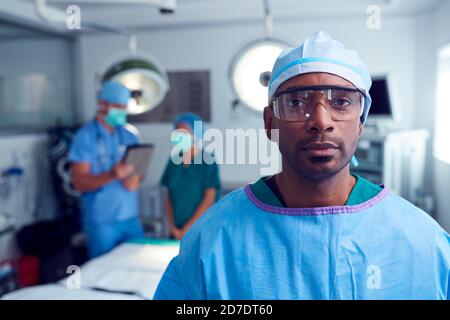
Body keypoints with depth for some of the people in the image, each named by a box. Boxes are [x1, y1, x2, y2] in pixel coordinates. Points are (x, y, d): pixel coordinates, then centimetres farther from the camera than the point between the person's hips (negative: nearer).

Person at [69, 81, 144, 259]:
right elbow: (79, 182, -12)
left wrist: (136, 178, -10)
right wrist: (111, 175, -28)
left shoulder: (129, 135, 8)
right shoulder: (86, 136, -7)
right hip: (101, 221, -4)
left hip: (131, 217, 5)